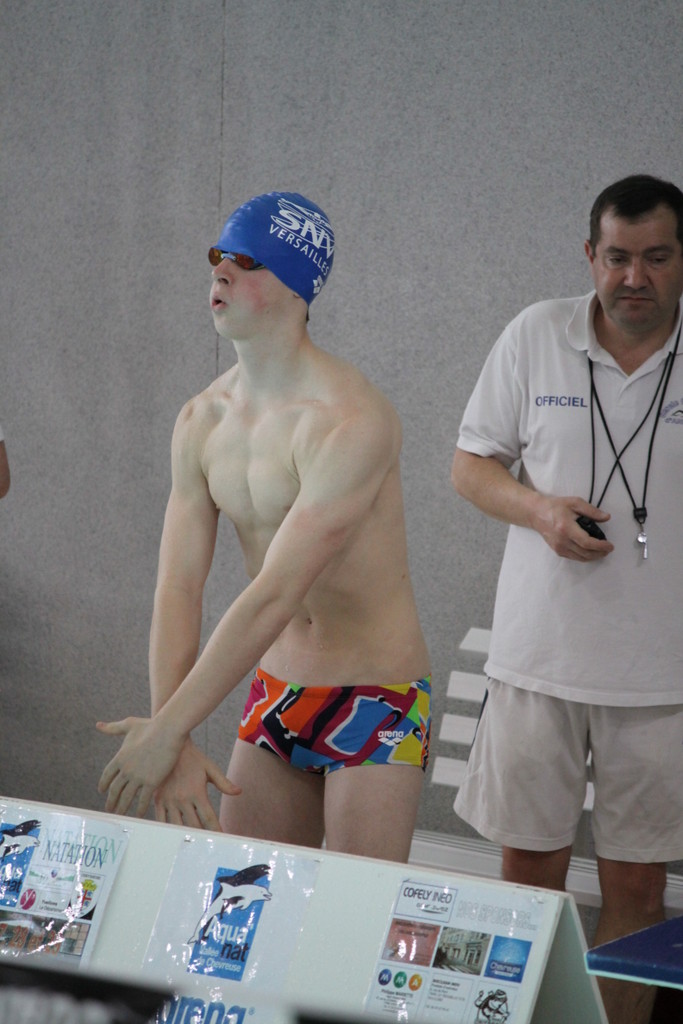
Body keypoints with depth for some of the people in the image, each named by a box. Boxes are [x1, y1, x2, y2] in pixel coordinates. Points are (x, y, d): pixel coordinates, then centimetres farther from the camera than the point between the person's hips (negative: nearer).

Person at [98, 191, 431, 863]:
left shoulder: (350, 421, -22)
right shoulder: (202, 421, 2)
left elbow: (275, 595, -27)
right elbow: (178, 588, -6)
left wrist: (169, 731, -29)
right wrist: (175, 750, -19)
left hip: (376, 703, -7)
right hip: (273, 694, 7)